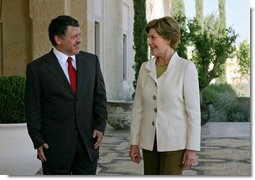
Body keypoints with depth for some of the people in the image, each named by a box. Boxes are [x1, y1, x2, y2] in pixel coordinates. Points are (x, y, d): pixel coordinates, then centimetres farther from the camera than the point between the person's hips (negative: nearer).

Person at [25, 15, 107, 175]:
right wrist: (38, 142, -4)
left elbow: (100, 96, 10)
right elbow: (33, 109, -2)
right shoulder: (37, 68, -5)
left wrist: (100, 126, 0)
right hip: (56, 144, -3)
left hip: (88, 141, 3)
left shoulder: (91, 61, 5)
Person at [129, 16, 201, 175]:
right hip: (150, 143, 5)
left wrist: (192, 148, -11)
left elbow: (194, 110, -8)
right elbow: (138, 108, 9)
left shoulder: (186, 68, -7)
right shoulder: (145, 68, 6)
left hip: (174, 143, -5)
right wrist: (134, 142, 7)